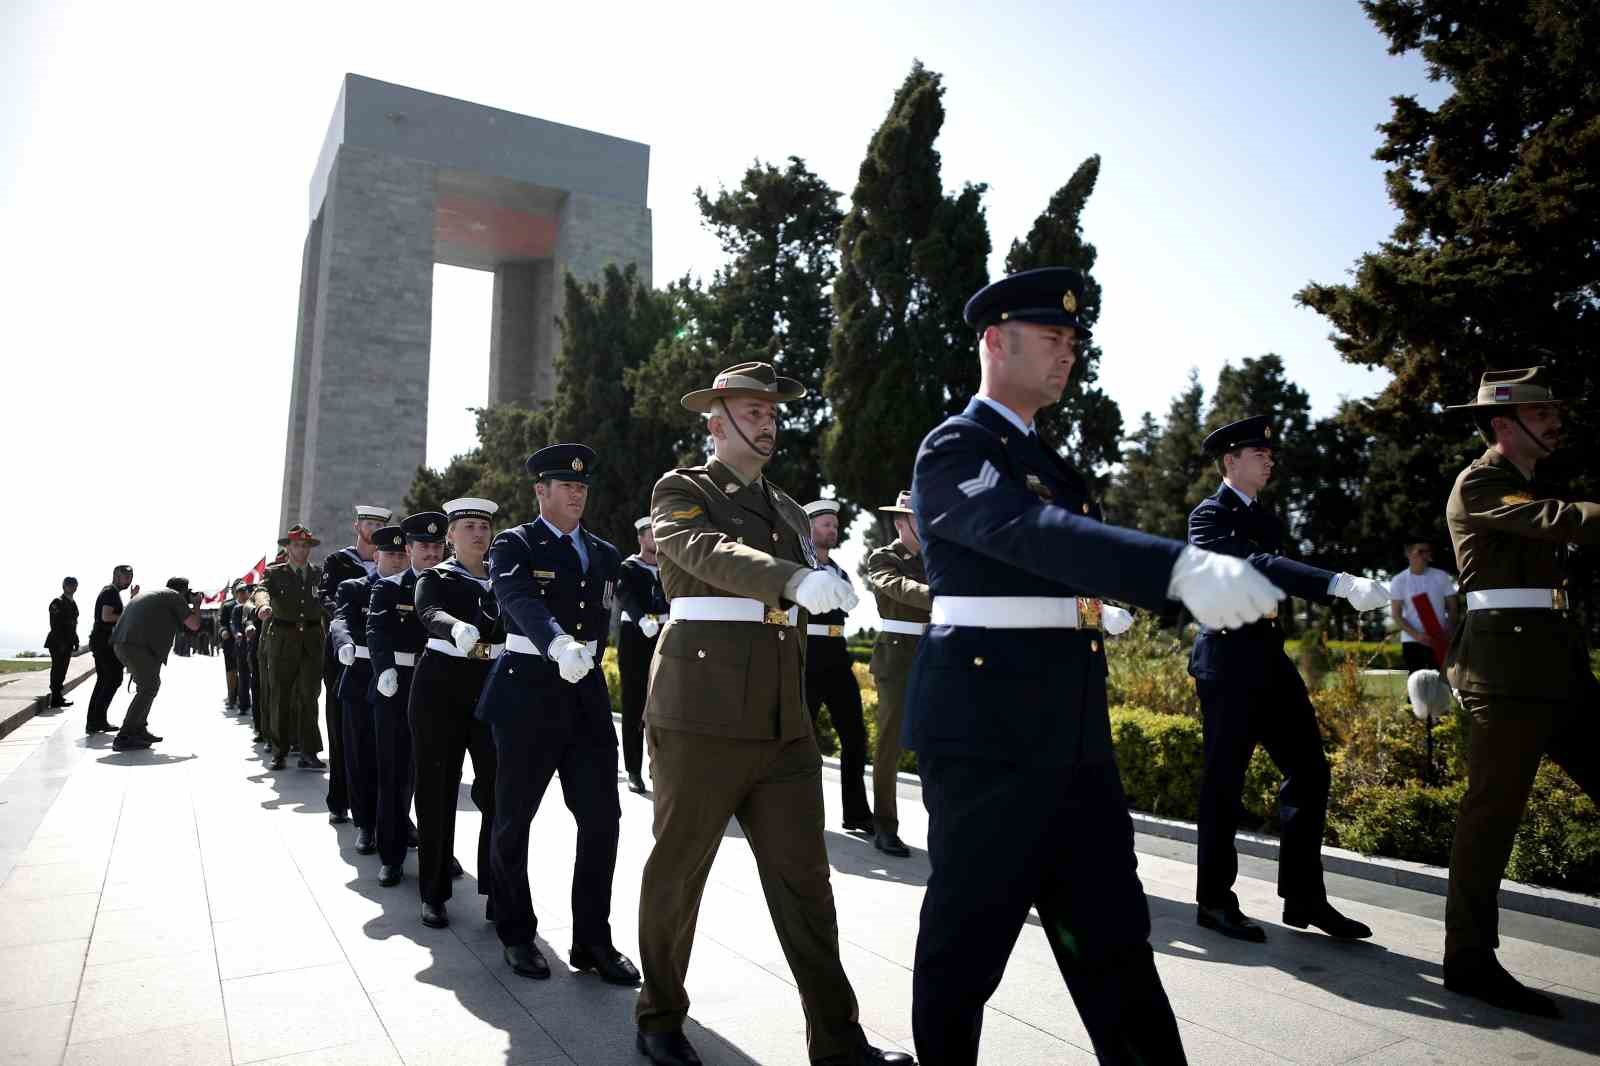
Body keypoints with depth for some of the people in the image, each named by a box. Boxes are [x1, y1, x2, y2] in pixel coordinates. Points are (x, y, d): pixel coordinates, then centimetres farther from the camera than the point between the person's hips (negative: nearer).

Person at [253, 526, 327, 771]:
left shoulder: (320, 573, 11)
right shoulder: (275, 573, 6)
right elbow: (261, 589, -14)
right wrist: (263, 604, -37)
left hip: (312, 641, 0)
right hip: (282, 640, 0)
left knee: (308, 695, -3)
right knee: (280, 696, 6)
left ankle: (308, 752, -2)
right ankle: (279, 751, 15)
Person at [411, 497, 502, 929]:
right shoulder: (435, 578, 2)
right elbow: (432, 615, -20)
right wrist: (458, 628, -42)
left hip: (494, 690, 2)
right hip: (441, 688, -2)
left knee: (499, 790, -2)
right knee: (437, 791, 6)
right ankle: (434, 893, 20)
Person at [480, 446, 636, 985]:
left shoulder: (604, 553, 14)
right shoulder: (514, 546, -5)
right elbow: (522, 602, -25)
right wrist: (558, 645, -42)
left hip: (586, 694, 4)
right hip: (529, 692, -4)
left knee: (602, 818, 2)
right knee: (514, 818, 9)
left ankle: (592, 940, 17)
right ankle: (517, 934, 28)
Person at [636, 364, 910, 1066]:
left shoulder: (786, 507, 18)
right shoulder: (681, 490, -1)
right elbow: (710, 553, -23)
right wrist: (797, 578, -38)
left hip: (784, 719, 5)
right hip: (701, 717, -5)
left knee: (801, 873, 5)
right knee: (678, 869, 8)